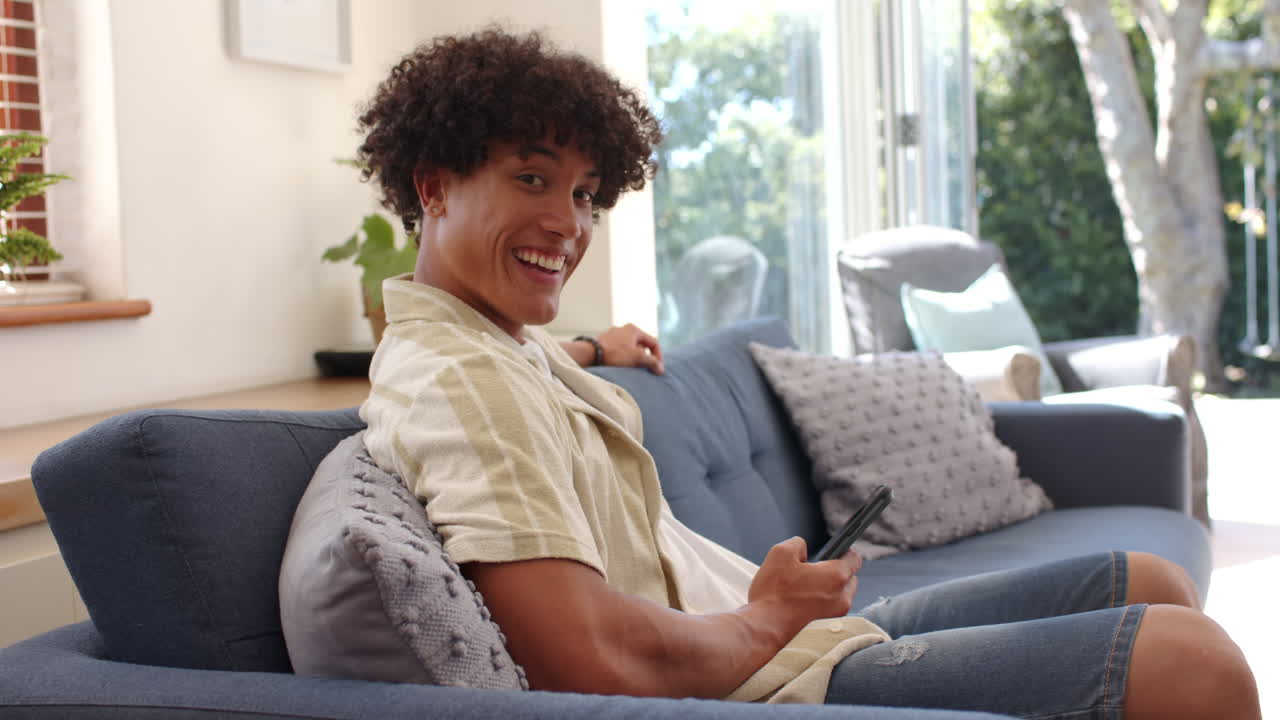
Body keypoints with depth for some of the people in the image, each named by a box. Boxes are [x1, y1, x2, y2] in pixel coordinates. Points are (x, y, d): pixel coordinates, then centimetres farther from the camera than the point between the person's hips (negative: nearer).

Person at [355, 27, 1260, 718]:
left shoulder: (507, 343, 13)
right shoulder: (455, 378, -20)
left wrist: (588, 351, 47)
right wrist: (768, 619, -14)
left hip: (787, 629, 11)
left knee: (1152, 584, 13)